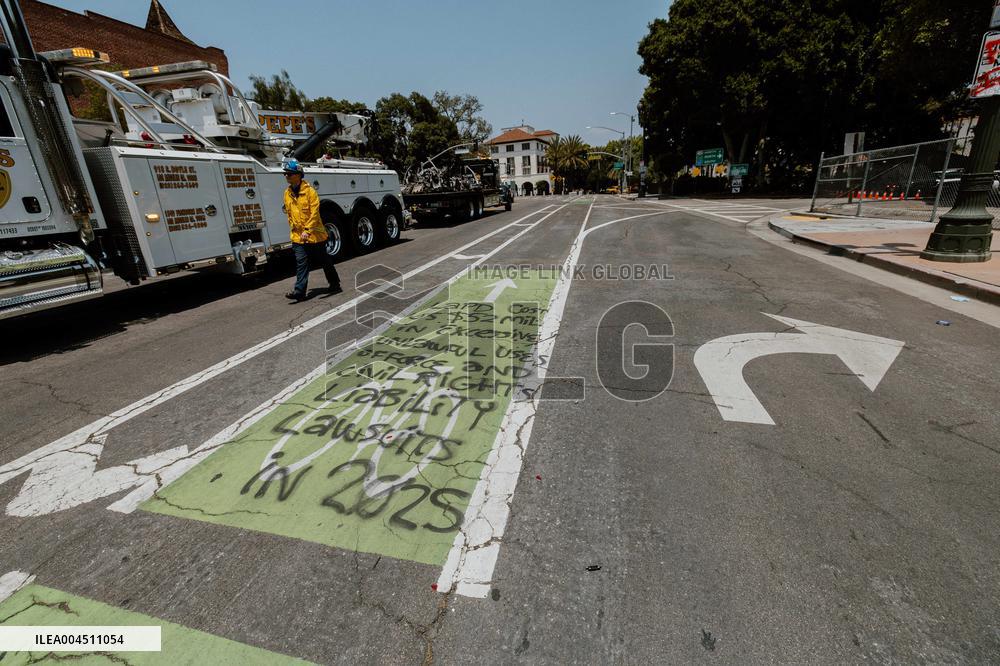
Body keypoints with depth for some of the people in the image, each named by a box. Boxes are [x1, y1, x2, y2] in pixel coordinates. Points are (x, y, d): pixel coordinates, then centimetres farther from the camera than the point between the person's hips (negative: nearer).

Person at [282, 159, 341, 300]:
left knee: (325, 262, 8)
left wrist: (307, 230, -23)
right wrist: (293, 227, 13)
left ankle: (335, 285, 23)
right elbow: (289, 213, 18)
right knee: (301, 263, -2)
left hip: (315, 235, -5)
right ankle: (299, 291, -5)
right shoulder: (288, 193, 8)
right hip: (298, 236, 5)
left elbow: (314, 213, -17)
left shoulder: (309, 191, -11)